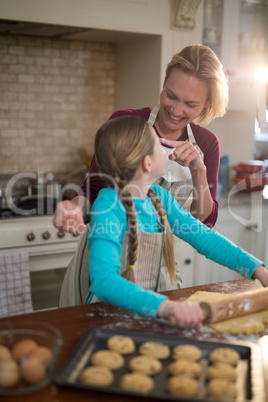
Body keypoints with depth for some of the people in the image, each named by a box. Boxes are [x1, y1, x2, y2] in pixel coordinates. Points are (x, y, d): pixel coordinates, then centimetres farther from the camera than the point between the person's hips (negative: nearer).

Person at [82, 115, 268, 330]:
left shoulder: (159, 197, 4)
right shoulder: (109, 206, -19)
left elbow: (205, 237, 9)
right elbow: (103, 280, -31)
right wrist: (165, 306, -45)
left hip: (158, 310, 6)